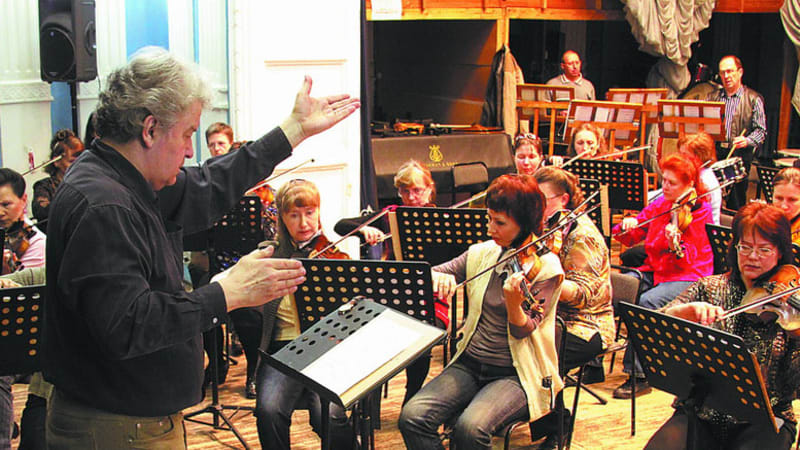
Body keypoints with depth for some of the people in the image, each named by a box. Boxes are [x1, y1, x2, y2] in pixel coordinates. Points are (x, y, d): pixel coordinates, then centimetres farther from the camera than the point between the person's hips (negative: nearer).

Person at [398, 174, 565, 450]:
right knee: (412, 417, -19)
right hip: (470, 365, 5)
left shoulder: (546, 267, -7)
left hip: (517, 375, -4)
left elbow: (522, 331, -13)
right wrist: (439, 277, -17)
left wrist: (513, 303, -34)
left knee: (470, 428, -32)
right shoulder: (481, 254, 6)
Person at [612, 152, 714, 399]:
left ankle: (640, 375, -27)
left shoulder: (699, 211, -7)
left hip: (687, 277, -6)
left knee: (647, 301, -34)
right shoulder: (659, 205, 9)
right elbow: (630, 239, 11)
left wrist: (675, 244, -36)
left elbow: (687, 261, -14)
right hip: (653, 270, 6)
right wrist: (627, 225, -12)